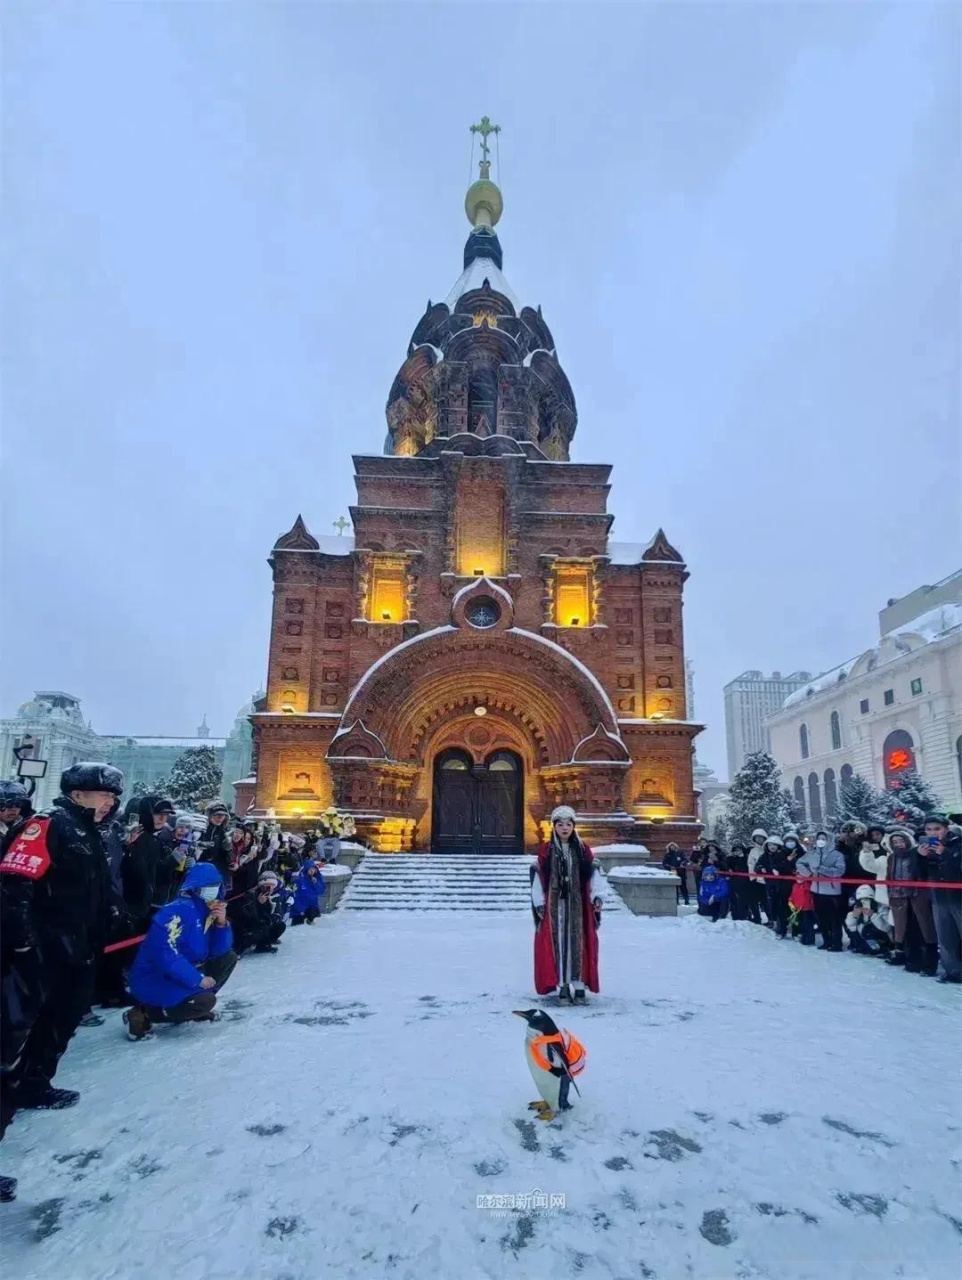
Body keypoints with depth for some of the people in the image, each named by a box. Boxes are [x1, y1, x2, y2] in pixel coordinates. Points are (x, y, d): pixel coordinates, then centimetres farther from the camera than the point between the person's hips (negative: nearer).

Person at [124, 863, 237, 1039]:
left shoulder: (204, 911, 5)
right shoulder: (178, 912, -23)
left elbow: (220, 951, 4)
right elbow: (166, 956, -32)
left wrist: (222, 924, -14)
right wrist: (197, 979, -26)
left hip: (182, 974, 9)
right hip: (153, 980, -9)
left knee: (228, 958, 9)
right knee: (205, 1000, -27)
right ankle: (142, 1015, -10)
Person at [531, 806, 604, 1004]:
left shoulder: (583, 850, 5)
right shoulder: (546, 851, 2)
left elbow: (594, 874, 2)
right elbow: (538, 878, 2)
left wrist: (597, 896, -10)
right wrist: (539, 903, -2)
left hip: (578, 904, 1)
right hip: (554, 904, -1)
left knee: (578, 942, 2)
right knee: (557, 942, 0)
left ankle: (579, 986, 9)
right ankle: (562, 987, 5)